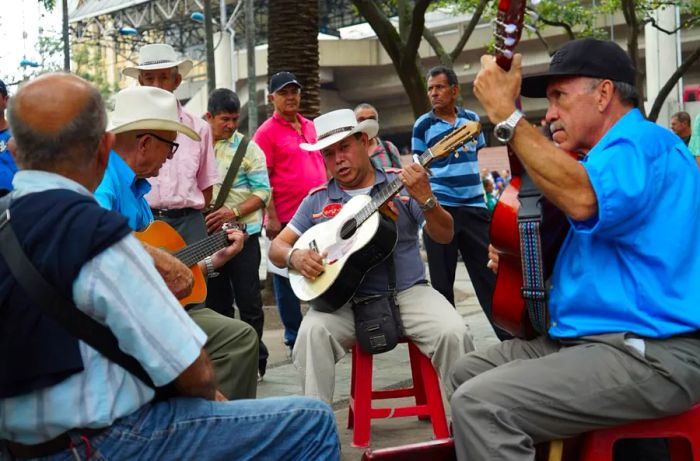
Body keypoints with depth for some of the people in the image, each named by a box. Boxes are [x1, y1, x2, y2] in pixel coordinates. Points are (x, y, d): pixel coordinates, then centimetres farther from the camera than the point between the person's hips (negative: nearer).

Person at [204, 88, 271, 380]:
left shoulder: (248, 148, 1)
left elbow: (262, 192, -4)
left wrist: (234, 212, -17)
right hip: (207, 234, 3)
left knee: (248, 301, -2)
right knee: (216, 301, 10)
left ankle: (255, 361, 9)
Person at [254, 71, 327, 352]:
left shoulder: (310, 127, 14)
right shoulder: (267, 132, -5)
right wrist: (271, 218, -14)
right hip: (285, 218, -6)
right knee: (287, 278, 3)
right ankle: (294, 337, 13)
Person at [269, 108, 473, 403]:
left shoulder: (401, 183, 6)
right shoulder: (317, 199, 10)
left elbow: (444, 236, 0)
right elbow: (277, 247, 11)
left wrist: (425, 199, -19)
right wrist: (295, 256, -13)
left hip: (407, 292, 0)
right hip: (344, 300, 1)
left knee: (453, 333, -25)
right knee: (311, 333, -29)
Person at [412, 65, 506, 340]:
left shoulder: (472, 119, 8)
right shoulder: (423, 125, 0)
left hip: (474, 206, 2)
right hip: (439, 208, -2)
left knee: (490, 272, 3)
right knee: (442, 279, 5)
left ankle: (508, 334, 9)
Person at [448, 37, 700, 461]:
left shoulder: (642, 142, -13)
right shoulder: (615, 152, 21)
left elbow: (583, 200, -34)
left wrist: (506, 114, -28)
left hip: (651, 355, -11)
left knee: (479, 404, -23)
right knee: (468, 372, 14)